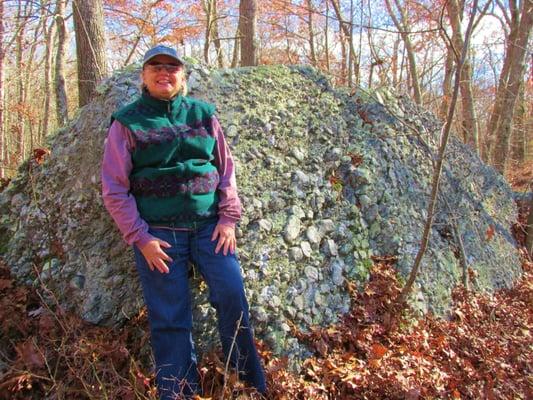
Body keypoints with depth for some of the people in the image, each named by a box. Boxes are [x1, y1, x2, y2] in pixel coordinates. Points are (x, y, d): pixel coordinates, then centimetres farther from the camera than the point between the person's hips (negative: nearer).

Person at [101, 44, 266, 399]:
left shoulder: (203, 114, 9)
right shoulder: (127, 123, 2)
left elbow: (226, 169, 11)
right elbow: (114, 189, 0)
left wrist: (229, 217, 2)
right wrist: (140, 237, -6)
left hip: (209, 225, 2)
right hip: (158, 233, -1)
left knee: (233, 297, -5)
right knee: (170, 319, 3)